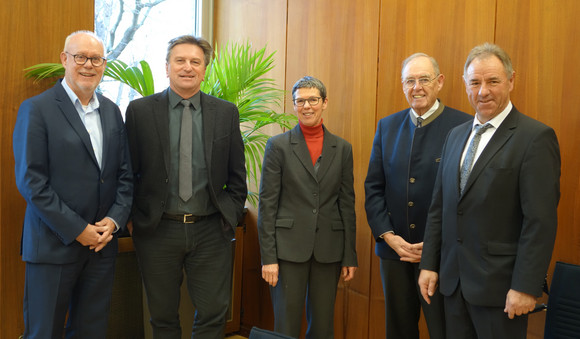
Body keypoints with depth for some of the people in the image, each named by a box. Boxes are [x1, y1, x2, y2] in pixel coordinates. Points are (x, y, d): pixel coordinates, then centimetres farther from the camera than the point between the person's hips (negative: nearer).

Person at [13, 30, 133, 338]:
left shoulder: (112, 112, 11)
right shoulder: (36, 109, -6)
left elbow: (125, 173, 11)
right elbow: (30, 180, -11)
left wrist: (114, 219, -4)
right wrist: (77, 230, -13)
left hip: (102, 243, 5)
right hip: (54, 245, -4)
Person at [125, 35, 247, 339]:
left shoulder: (227, 112, 3)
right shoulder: (140, 111, 0)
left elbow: (237, 175, 7)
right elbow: (129, 171, 2)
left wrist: (230, 215, 1)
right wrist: (135, 216, -2)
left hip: (211, 231, 1)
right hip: (157, 230, 0)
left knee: (213, 314, 6)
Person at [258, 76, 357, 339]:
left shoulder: (342, 148, 6)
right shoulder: (278, 145, -1)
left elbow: (347, 205, 7)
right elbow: (267, 203, -4)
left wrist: (350, 256, 5)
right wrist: (268, 257, -8)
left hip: (329, 250, 3)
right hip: (289, 248, -2)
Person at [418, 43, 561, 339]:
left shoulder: (536, 137, -11)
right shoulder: (456, 135, 11)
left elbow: (541, 221, -15)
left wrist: (525, 287, -17)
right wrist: (429, 264, 8)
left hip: (500, 285, -6)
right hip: (452, 280, 6)